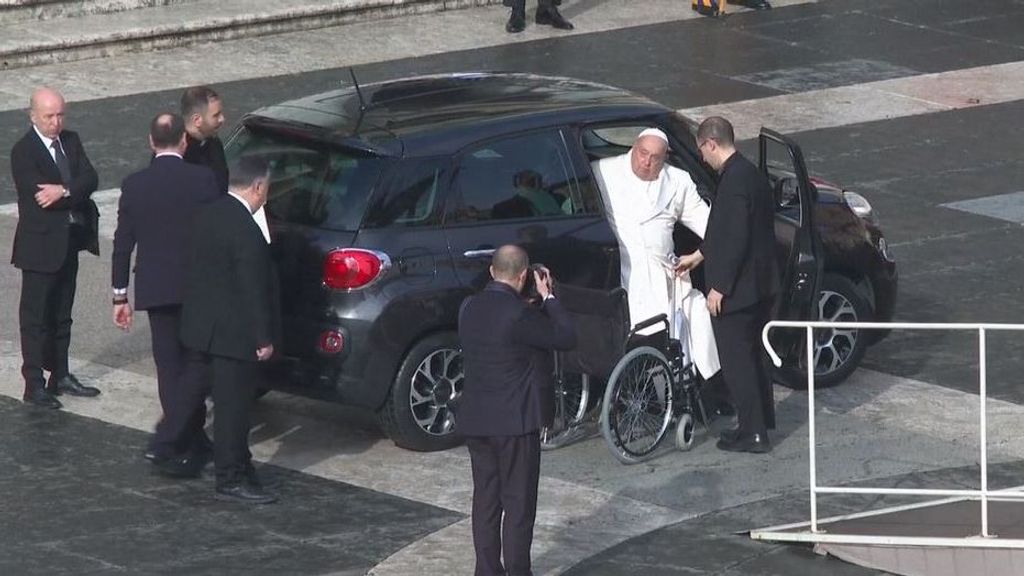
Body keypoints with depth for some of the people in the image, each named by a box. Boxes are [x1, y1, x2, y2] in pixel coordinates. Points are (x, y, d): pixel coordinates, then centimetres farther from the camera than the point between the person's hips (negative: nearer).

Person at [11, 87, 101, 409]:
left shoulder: (70, 141, 7)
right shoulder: (23, 152, -14)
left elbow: (90, 179, -6)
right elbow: (39, 196, -23)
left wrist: (63, 191, -23)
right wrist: (76, 195, -17)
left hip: (70, 242, 7)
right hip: (41, 245, -7)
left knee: (61, 314, 17)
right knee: (35, 316, 0)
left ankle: (60, 376, 27)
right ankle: (34, 386, 4)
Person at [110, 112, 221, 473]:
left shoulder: (134, 186, -1)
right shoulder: (203, 180, -9)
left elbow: (122, 244, 2)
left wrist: (120, 296, 10)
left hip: (155, 290, 3)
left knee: (171, 368, 13)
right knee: (197, 365, 3)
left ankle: (192, 442, 19)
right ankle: (167, 442, -10)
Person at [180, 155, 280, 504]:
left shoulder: (207, 214, 4)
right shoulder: (245, 231, -23)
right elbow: (255, 289, -21)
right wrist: (264, 338, -14)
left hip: (204, 327, 9)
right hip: (234, 332, -9)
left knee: (227, 400, 19)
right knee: (233, 405, 0)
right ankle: (231, 480, 6)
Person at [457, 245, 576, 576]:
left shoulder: (469, 308, 3)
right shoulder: (519, 314, -20)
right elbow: (567, 338, -14)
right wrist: (548, 297, -6)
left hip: (475, 421, 7)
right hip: (515, 421, -7)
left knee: (485, 499, 13)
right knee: (518, 502, 1)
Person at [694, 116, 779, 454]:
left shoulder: (734, 181, -22)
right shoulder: (750, 174, 10)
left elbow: (735, 239, -25)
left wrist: (719, 287, -20)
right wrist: (698, 256, 29)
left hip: (735, 290, -10)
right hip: (759, 286, 10)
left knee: (737, 361, -2)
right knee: (751, 356, 21)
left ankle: (753, 433, 2)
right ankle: (761, 420, 31)